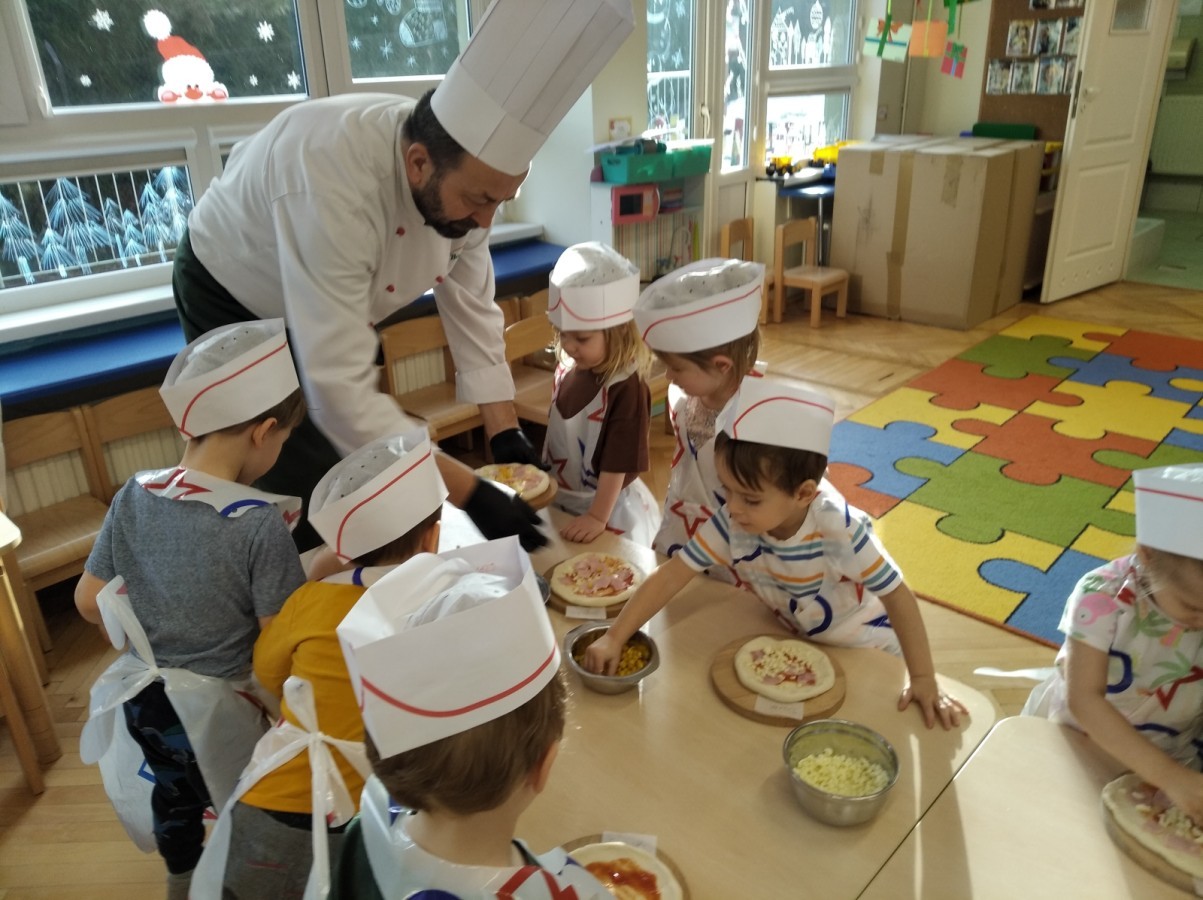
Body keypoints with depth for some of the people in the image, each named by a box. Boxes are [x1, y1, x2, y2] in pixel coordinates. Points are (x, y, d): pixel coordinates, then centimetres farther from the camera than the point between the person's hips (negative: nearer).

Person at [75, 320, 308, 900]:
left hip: (144, 698, 6)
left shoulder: (133, 498, -12)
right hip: (222, 706, -6)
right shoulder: (259, 523, -29)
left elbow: (89, 601, -1)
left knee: (172, 797, 33)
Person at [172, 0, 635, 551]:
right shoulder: (332, 180, -44)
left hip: (339, 310, 6)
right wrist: (470, 495, -42)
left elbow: (473, 310, -9)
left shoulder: (459, 178, -22)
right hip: (232, 303, -6)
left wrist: (506, 436, -16)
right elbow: (339, 389, -45)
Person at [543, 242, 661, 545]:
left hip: (611, 507, -6)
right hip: (560, 499, 7)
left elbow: (618, 463, -24)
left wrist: (597, 517, -24)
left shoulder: (627, 387, -25)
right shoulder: (567, 369, -5)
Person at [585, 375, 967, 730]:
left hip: (862, 650, -3)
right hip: (791, 639, 3)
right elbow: (670, 576, -25)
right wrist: (614, 638, -30)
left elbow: (898, 596, -28)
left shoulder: (839, 530, -40)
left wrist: (923, 680, -24)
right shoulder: (731, 522, -30)